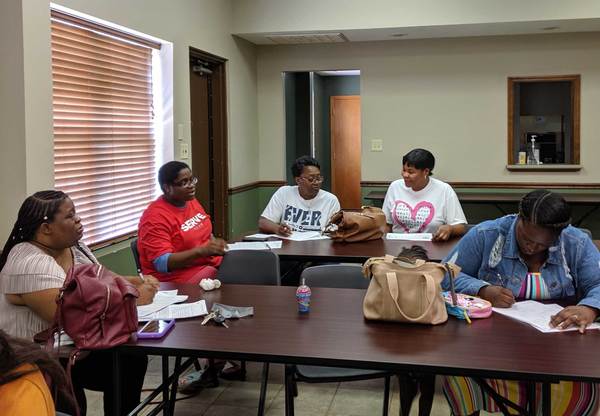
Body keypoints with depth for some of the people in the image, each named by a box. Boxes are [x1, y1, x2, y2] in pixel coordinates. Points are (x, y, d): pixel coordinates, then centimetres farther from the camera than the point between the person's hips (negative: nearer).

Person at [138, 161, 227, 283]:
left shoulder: (191, 201, 9)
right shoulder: (155, 217, -15)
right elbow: (162, 263, -22)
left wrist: (215, 244, 0)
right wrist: (202, 251, -31)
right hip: (179, 276, -8)